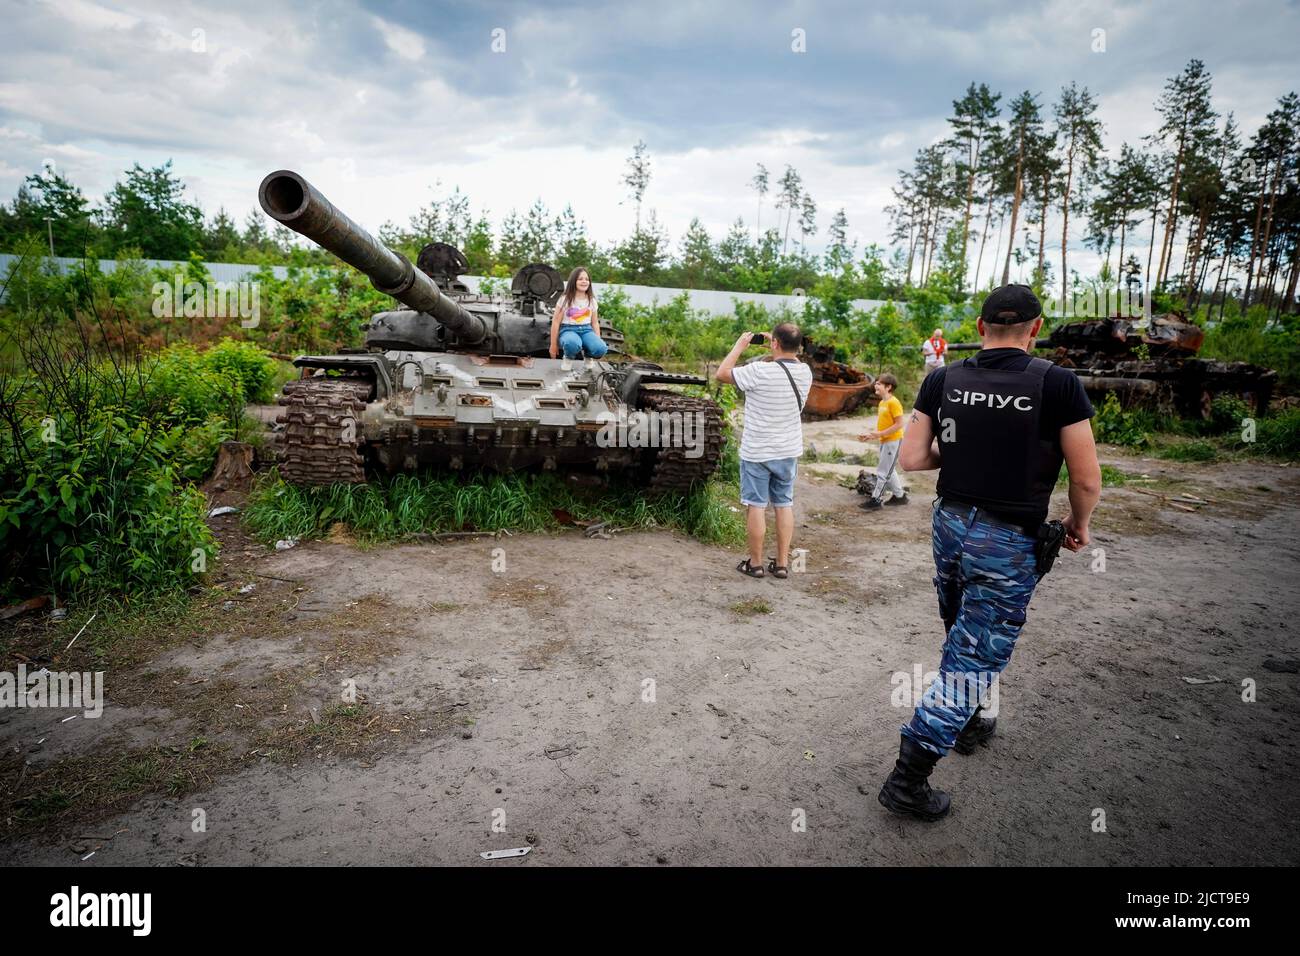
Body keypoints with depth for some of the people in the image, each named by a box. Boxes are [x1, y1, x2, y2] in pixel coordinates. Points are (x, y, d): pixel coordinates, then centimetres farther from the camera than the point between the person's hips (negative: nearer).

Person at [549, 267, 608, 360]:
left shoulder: (592, 300, 11)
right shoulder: (565, 299, -2)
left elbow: (595, 322, 16)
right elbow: (556, 322, -2)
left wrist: (598, 341, 4)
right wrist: (553, 345, -4)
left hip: (586, 330, 3)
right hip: (568, 330, -3)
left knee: (601, 349, -31)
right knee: (573, 344, -43)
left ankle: (588, 356, 7)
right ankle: (569, 357, -5)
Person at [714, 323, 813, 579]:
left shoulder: (760, 372, -21)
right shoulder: (805, 372, -3)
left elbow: (721, 374, -8)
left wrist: (739, 346, 0)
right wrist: (777, 355, 15)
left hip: (756, 452, -5)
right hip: (789, 452, 5)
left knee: (756, 506, 4)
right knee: (784, 505, 11)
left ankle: (755, 563, 12)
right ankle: (782, 563, 17)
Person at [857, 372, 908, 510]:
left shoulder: (893, 403, -17)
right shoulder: (882, 403, 10)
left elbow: (899, 424, -20)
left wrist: (880, 434, -23)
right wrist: (871, 436, 5)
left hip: (893, 441, -9)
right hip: (884, 441, 9)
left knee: (883, 471, -4)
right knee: (889, 470, 17)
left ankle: (875, 499, 3)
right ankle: (900, 495, 29)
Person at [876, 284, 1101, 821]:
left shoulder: (943, 381, -3)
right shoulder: (1057, 384, -13)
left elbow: (911, 459, -2)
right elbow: (1087, 480, -9)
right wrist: (1078, 525, 10)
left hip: (950, 525, 5)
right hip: (1008, 543, -5)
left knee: (964, 640, 26)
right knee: (974, 660, 2)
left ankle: (967, 724, 46)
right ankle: (907, 780, 3)